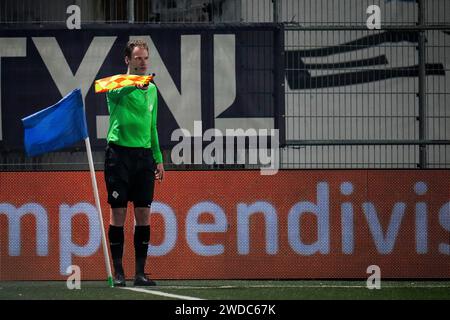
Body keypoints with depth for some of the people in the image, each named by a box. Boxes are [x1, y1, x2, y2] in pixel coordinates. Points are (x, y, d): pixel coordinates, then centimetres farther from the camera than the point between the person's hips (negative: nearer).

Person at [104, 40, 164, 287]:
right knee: (118, 213, -3)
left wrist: (158, 158, 17)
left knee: (143, 215, 2)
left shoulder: (152, 90, 15)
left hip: (144, 155, 5)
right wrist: (135, 85, -49)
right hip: (119, 153, -5)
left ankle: (140, 272, 7)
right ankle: (118, 272, 2)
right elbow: (117, 92, -28)